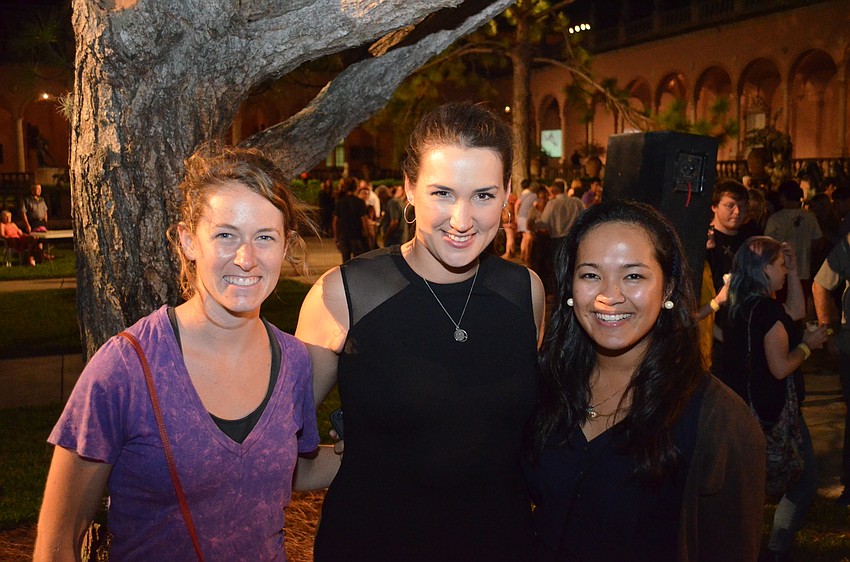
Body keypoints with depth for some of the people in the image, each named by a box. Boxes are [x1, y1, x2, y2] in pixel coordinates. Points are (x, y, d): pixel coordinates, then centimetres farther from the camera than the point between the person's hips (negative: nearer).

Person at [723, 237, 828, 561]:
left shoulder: (743, 303, 5)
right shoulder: (767, 309, -23)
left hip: (749, 406, 9)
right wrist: (807, 344, -7)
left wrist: (793, 272, 11)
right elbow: (780, 367, -23)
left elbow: (796, 312, 18)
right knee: (805, 482, 6)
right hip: (776, 411, -9)